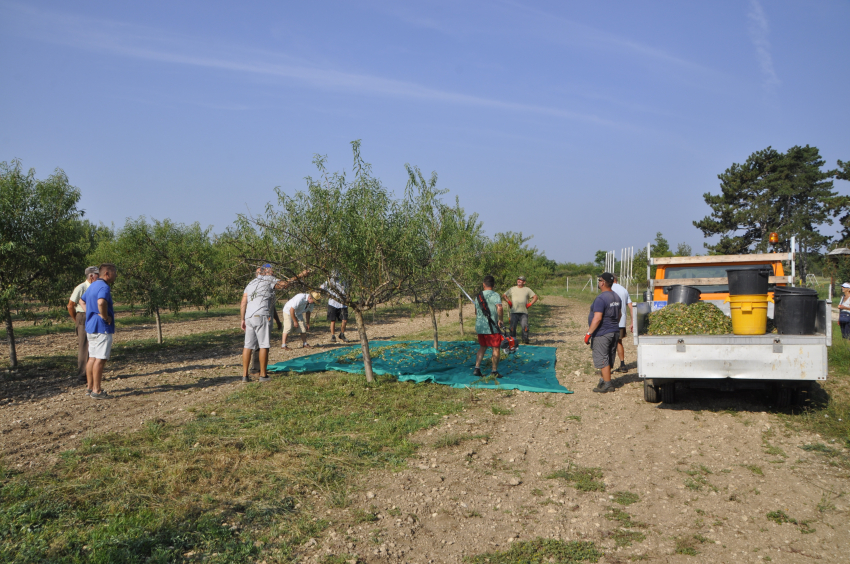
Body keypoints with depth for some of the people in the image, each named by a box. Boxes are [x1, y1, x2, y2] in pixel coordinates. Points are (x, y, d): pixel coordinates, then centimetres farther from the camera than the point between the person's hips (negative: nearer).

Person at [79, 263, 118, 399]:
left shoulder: (93, 285, 15)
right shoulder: (104, 287, -16)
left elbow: (82, 300, 30)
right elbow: (101, 302, -36)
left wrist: (91, 313, 18)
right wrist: (105, 316, -21)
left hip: (90, 327, 10)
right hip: (102, 328, -10)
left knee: (92, 358, 15)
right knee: (100, 359, -6)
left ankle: (89, 387, 22)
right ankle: (96, 391, -3)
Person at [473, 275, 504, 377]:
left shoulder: (478, 296, 9)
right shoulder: (495, 295, -10)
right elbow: (499, 307, -28)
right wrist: (500, 319, -16)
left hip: (479, 326, 6)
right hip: (491, 327, -6)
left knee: (482, 347, 18)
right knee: (496, 348, 5)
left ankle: (477, 369, 12)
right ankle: (494, 372, 8)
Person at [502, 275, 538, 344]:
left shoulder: (527, 290, 13)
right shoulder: (512, 289, 15)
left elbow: (535, 297, 13)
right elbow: (504, 295, 19)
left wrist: (530, 304, 2)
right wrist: (509, 302, 6)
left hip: (524, 312, -1)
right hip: (514, 312, 1)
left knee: (525, 326, -10)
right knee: (513, 326, -2)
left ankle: (525, 340, -2)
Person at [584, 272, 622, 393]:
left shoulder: (601, 298, -19)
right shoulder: (616, 297, 10)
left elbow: (597, 318, -24)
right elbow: (619, 315, 20)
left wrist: (589, 333, -21)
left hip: (602, 334, -9)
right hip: (615, 332, 9)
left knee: (602, 359, -2)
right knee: (609, 359, 15)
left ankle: (607, 385, -1)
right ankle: (604, 381, 23)